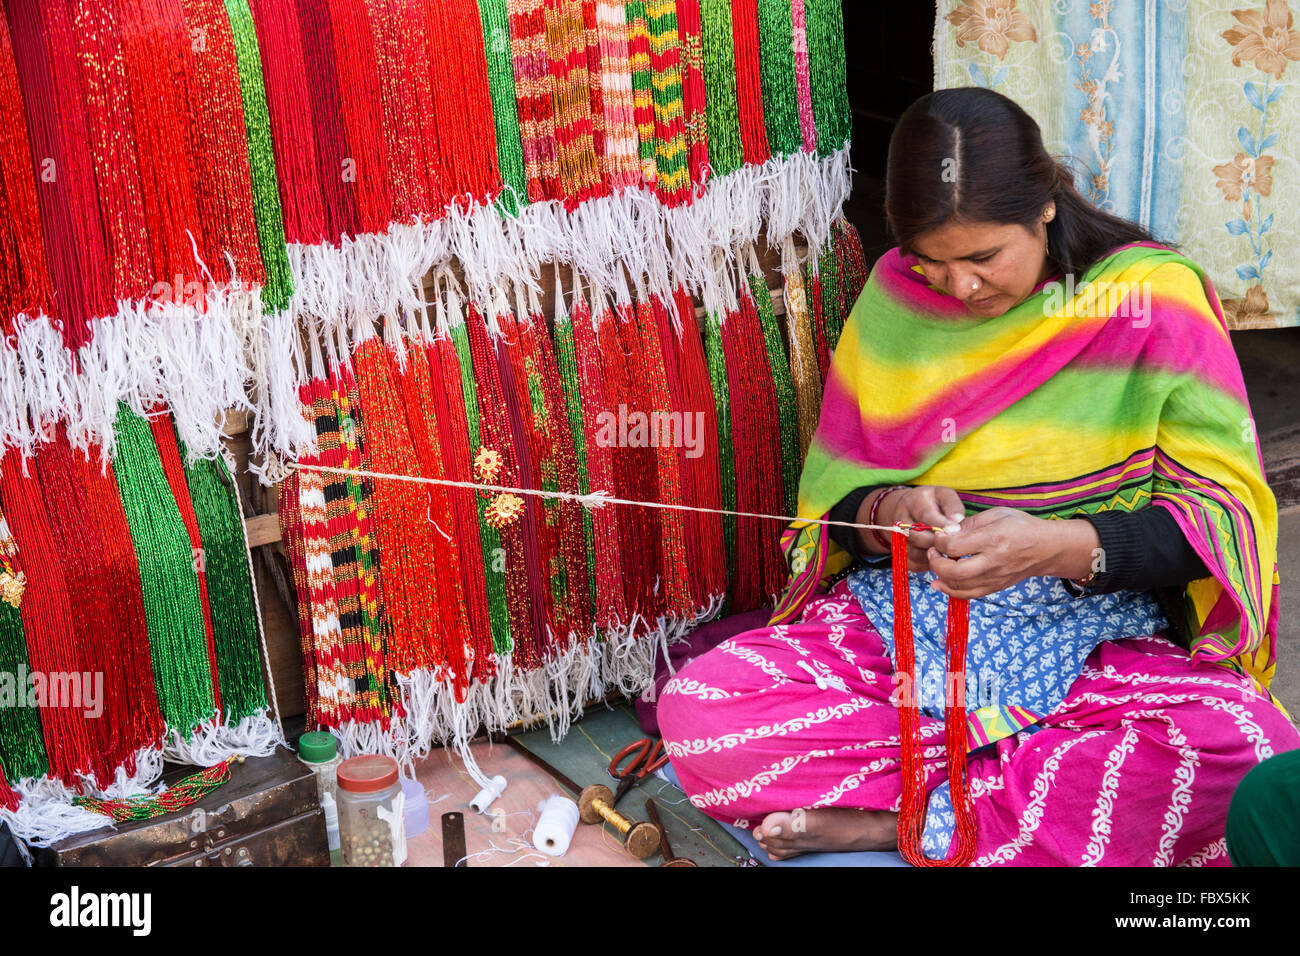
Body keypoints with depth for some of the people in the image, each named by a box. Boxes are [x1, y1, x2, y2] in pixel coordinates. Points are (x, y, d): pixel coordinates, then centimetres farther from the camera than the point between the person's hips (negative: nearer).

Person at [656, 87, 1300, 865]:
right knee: (698, 710, -22)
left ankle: (895, 821, -18)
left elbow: (1224, 512, -9)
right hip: (903, 618, 3)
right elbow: (836, 499, 9)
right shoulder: (895, 297, 4)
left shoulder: (1152, 296, -5)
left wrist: (1060, 546, -26)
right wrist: (889, 512, -16)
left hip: (1098, 633, -2)